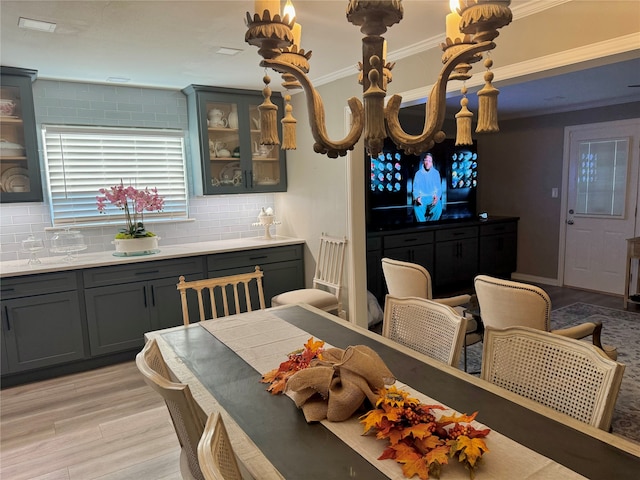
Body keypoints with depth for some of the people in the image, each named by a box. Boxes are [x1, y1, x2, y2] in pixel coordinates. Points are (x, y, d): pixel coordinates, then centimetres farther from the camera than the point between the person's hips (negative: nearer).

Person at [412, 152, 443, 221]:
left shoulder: (436, 173, 7)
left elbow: (439, 188, 5)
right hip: (421, 198, -1)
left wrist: (437, 197, -16)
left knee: (438, 207, -33)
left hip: (433, 197, 1)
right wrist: (417, 197, -19)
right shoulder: (418, 173, 4)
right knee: (417, 208, -36)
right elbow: (415, 188, 2)